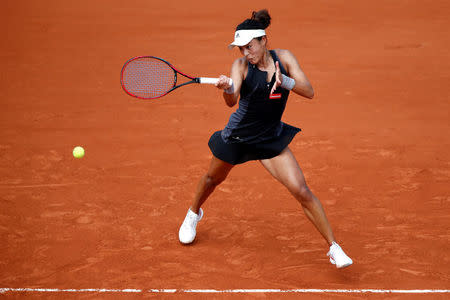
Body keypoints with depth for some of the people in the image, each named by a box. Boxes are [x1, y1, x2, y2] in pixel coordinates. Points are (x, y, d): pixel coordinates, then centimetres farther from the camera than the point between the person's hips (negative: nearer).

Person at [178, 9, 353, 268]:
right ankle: (194, 214, 56)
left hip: (272, 138, 0)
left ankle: (334, 248, -5)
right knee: (213, 179, 22)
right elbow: (231, 101, -31)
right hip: (238, 136, 0)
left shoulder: (284, 58, -11)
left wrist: (283, 81, -33)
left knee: (301, 190, -12)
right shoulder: (241, 65, -16)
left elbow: (309, 92, -16)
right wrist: (227, 88, -54)